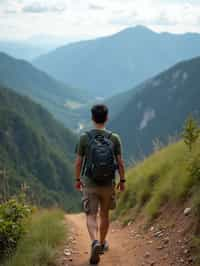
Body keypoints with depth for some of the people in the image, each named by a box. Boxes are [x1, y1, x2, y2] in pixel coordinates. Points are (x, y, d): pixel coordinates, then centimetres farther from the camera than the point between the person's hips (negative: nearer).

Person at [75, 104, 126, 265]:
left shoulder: (84, 138, -8)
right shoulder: (114, 138, -7)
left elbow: (78, 162, -3)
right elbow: (120, 163, -6)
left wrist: (78, 179, 12)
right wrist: (122, 181, 8)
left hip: (90, 184, -1)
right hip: (108, 184, 2)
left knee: (91, 216, -1)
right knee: (105, 214, 20)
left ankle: (95, 243, -26)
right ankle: (103, 243, 35)